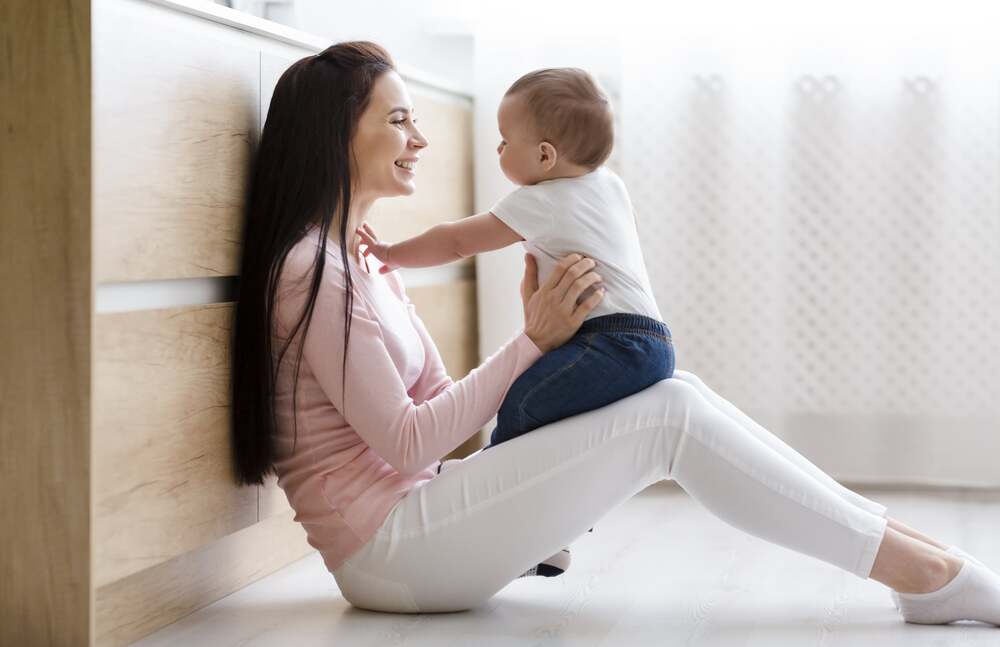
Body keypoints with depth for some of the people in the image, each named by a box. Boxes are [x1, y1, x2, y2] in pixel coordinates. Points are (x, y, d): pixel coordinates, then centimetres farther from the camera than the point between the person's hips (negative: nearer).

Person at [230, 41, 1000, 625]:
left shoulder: (367, 267, 16)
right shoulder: (312, 272, -15)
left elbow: (439, 409, 11)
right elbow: (406, 442, -16)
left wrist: (537, 333, -2)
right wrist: (534, 342, -11)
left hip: (416, 520, 9)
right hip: (387, 548, -9)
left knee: (670, 395, -4)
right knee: (670, 417, -15)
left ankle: (897, 539, -3)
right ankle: (929, 575, -9)